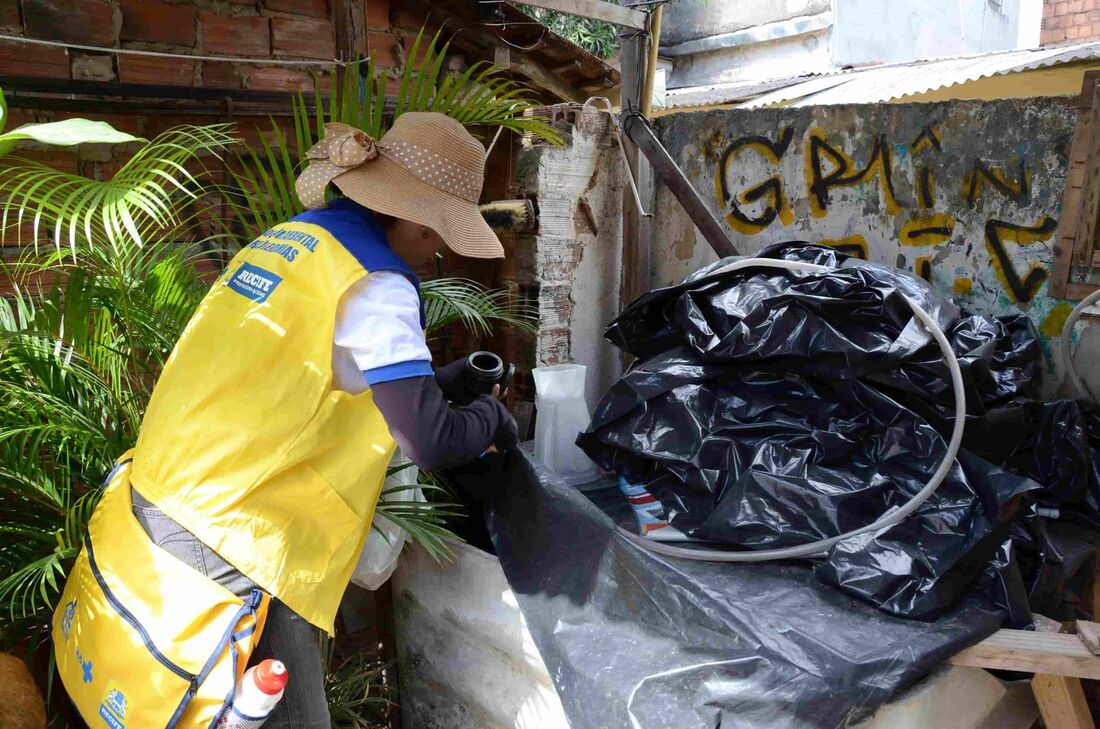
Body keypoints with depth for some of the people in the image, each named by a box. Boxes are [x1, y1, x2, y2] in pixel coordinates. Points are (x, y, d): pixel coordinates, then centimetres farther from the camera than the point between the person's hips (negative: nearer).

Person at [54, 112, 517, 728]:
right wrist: (491, 416, 4)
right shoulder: (376, 289, -16)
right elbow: (431, 444, -17)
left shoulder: (291, 236, 11)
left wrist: (440, 382, 20)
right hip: (229, 546, -9)